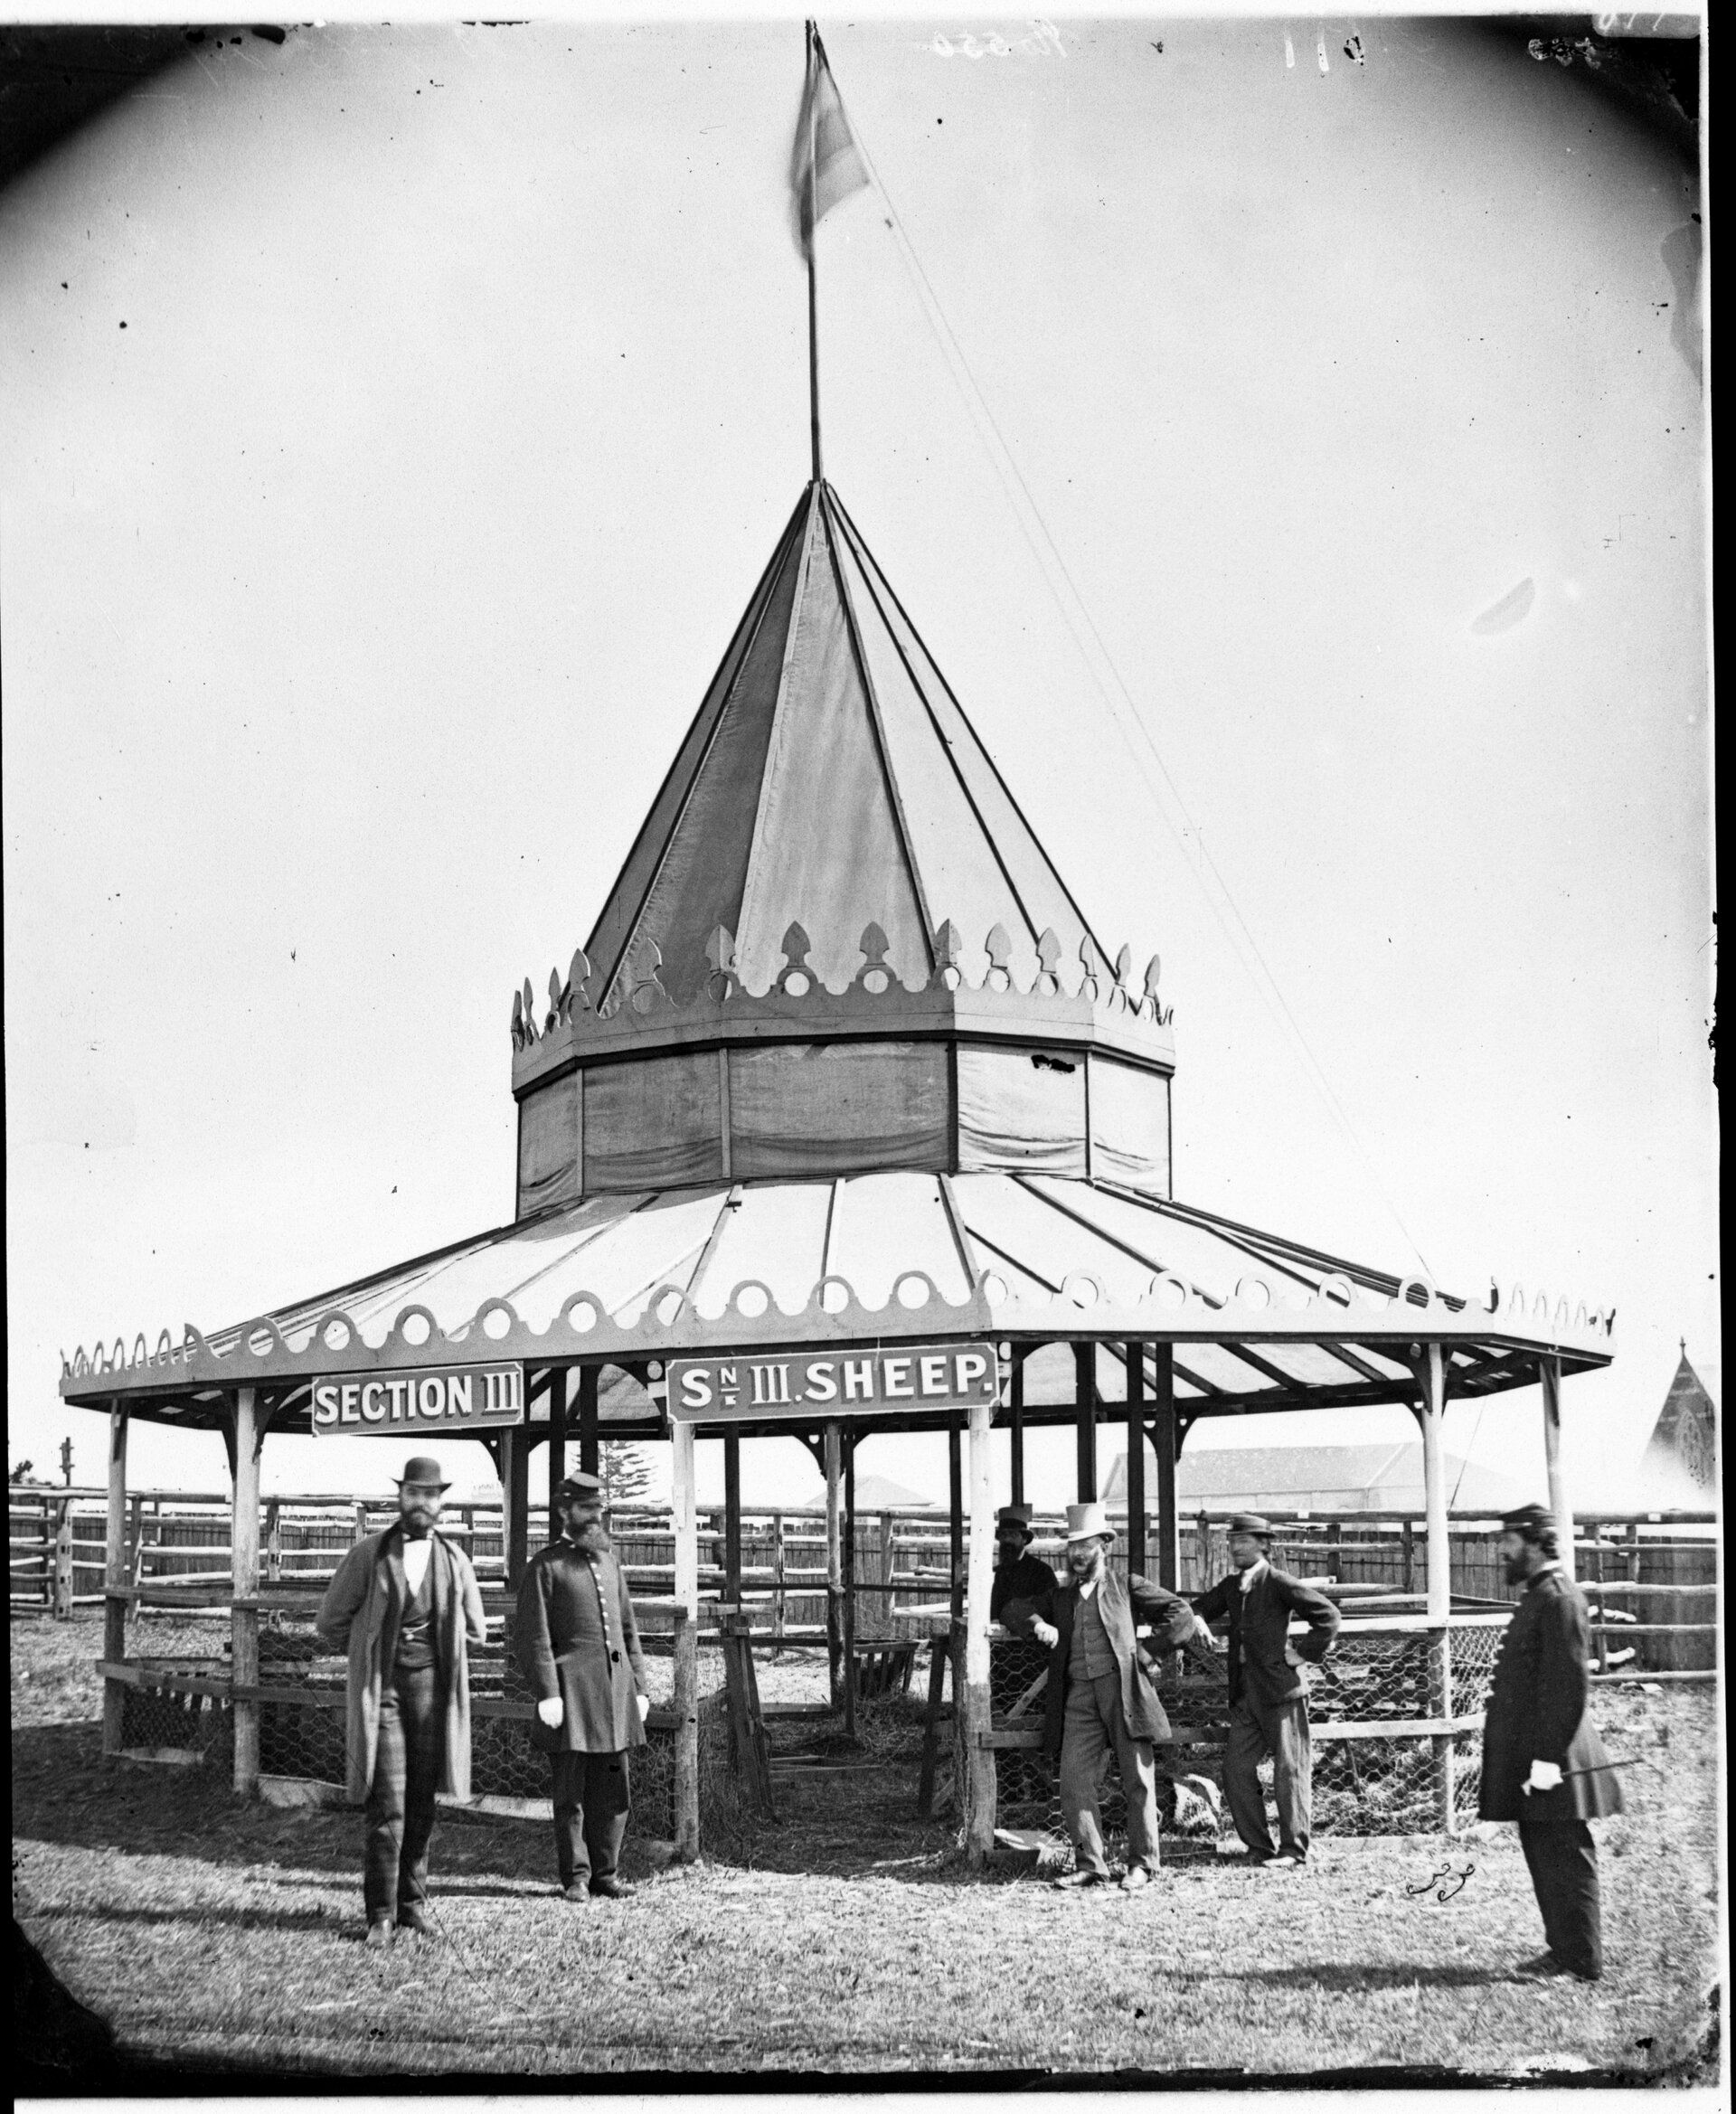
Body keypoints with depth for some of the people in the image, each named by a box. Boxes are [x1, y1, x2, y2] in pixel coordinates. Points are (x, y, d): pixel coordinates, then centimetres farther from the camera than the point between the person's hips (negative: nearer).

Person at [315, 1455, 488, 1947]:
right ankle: (380, 1915, -4)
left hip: (431, 1686, 3)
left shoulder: (455, 1561, 9)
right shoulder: (367, 1556, 1)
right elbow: (330, 1625, 9)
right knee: (387, 1804, -9)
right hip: (380, 1687, -3)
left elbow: (474, 1632, 21)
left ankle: (413, 1901, 15)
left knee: (422, 1804, 5)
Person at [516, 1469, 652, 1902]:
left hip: (616, 1686, 6)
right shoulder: (545, 1566, -2)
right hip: (572, 1688, -6)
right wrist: (547, 1694, -15)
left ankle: (605, 1873, 15)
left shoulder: (609, 1561, 18)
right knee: (570, 1791, 0)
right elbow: (533, 1635, -8)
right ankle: (576, 1877, 7)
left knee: (614, 1789, 7)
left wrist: (639, 1686, 14)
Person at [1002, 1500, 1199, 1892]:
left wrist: (1154, 1654, 0)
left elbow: (1181, 1614, 8)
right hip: (1079, 1695, 3)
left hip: (1124, 1688, -3)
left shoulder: (1126, 1588, 12)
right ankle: (1090, 1866, 0)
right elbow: (1013, 1611, 14)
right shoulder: (1059, 1597, 21)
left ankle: (1142, 1865, 7)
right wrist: (1037, 1624, -6)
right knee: (1074, 1782, -6)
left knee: (1138, 1781, -2)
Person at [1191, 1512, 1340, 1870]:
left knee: (1290, 1769, -1)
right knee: (1236, 1769, 5)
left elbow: (1328, 1616, -10)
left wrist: (1304, 1653, -9)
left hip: (1280, 1688, -7)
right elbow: (1201, 1609, 16)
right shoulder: (1230, 1586, 13)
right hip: (1244, 1692, 7)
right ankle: (1259, 1847, 13)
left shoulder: (1279, 1583, -8)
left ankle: (1293, 1850, 5)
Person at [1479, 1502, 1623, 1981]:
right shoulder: (1538, 1597, 16)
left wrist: (1548, 1756, -23)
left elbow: (1568, 1684, -21)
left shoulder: (1559, 1599, -16)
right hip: (1528, 1755, 10)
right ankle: (1563, 1949, 22)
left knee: (1564, 1861, -4)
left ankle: (1583, 1963, 2)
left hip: (1548, 1759, -10)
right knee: (1544, 1858, 14)